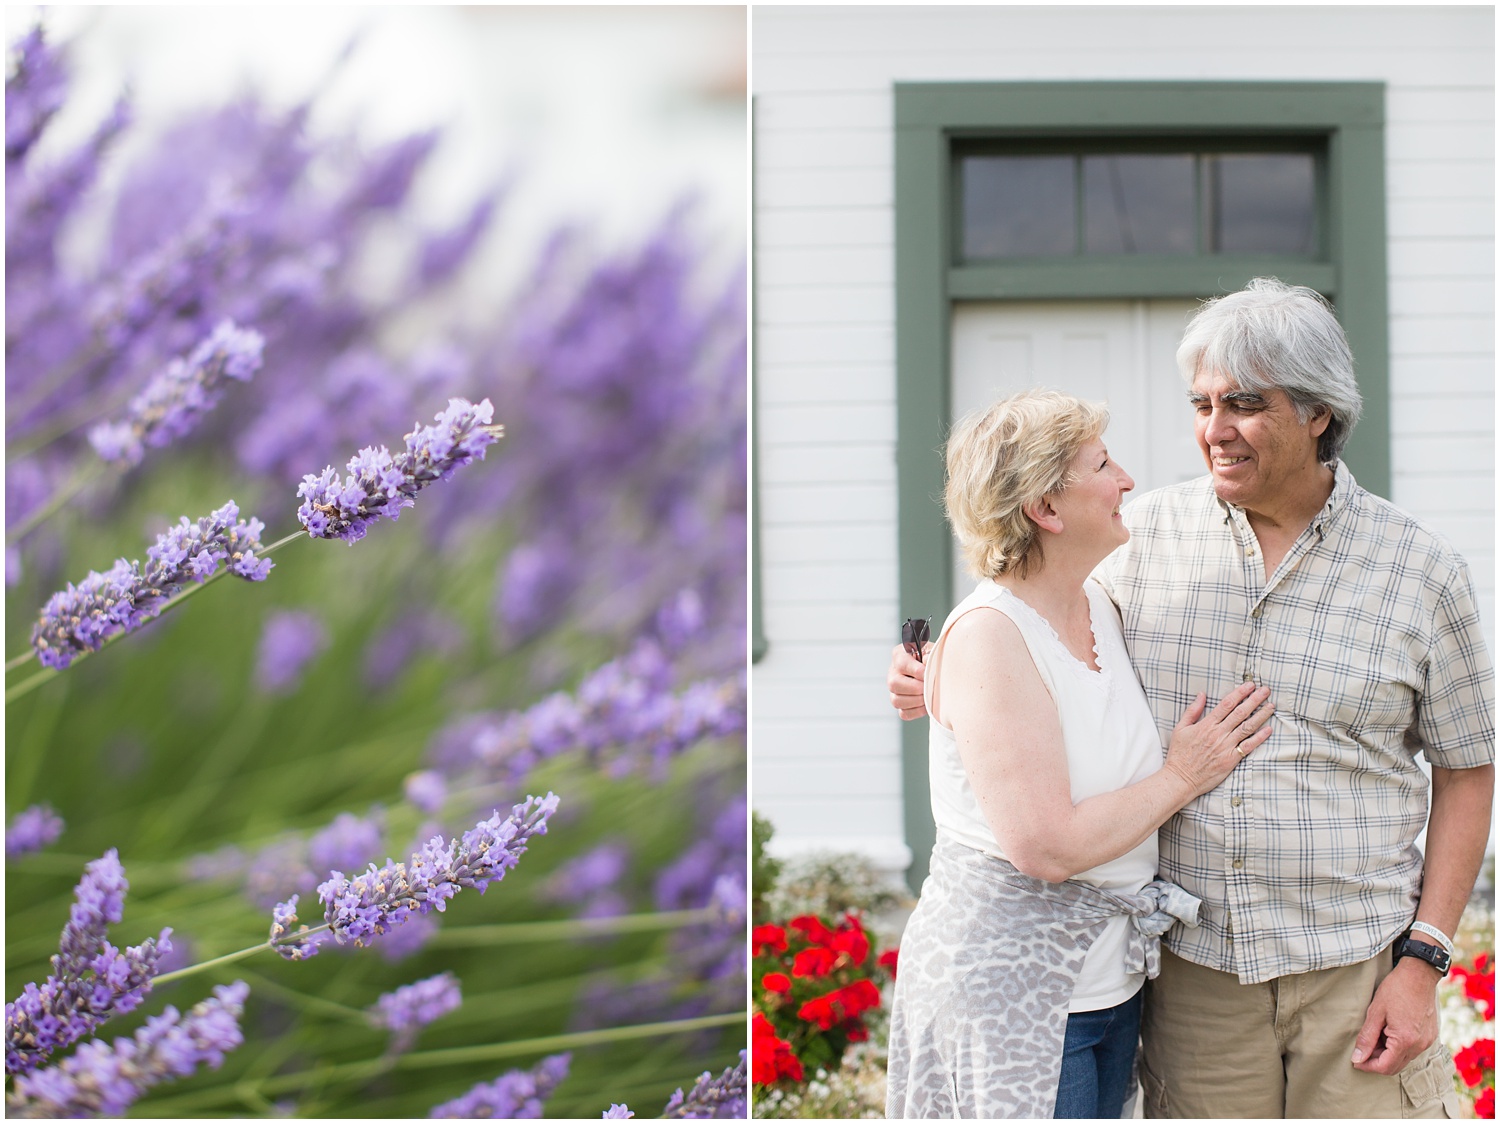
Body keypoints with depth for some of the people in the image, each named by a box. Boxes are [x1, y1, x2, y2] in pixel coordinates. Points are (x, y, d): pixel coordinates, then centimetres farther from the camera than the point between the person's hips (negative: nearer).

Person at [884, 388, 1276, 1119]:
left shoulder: (1104, 608, 6)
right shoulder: (986, 635, -18)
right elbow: (1046, 845, -24)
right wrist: (1184, 777, -13)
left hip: (1109, 977, 8)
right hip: (1011, 996, -8)